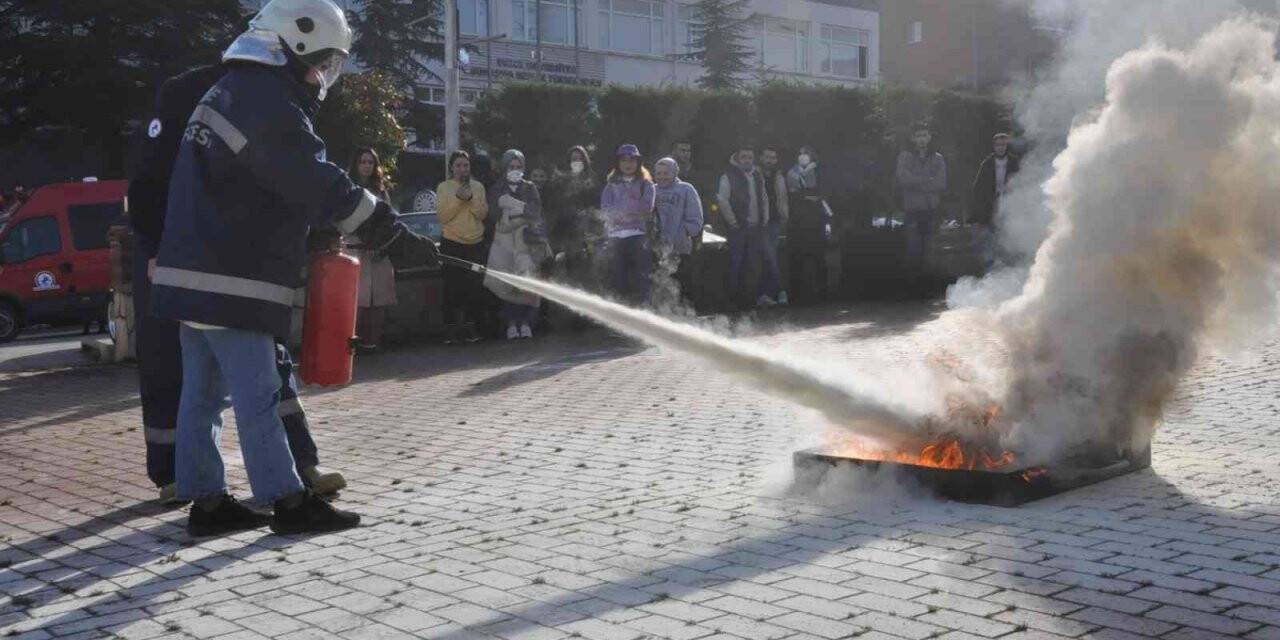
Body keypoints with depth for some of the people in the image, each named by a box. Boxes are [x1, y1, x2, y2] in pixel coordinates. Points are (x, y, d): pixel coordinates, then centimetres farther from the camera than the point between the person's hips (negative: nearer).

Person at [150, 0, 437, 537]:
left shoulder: (230, 91, 19)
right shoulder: (267, 101, -15)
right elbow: (323, 188, -19)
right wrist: (395, 238, -14)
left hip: (196, 274, 10)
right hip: (230, 282, -10)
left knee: (204, 394, 11)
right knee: (258, 397, -4)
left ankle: (206, 501, 17)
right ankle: (288, 502, 2)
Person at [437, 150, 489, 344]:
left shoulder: (478, 186, 8)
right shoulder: (443, 187, 1)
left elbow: (483, 214, -1)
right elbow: (443, 217, -7)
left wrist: (471, 198, -15)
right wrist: (458, 198, -16)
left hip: (476, 244, 2)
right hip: (452, 244, -2)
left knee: (474, 287, 0)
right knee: (452, 287, -4)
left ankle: (470, 326, 8)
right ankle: (451, 329, 0)